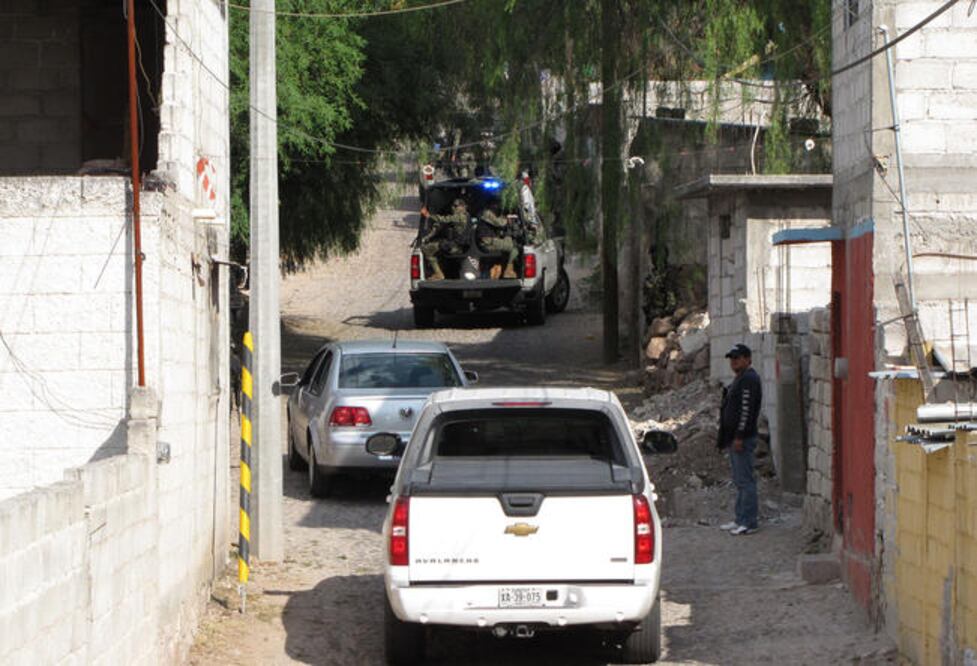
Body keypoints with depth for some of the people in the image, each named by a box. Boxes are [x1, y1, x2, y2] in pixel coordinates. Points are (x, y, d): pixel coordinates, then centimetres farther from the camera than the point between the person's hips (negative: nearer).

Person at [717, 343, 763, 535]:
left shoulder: (749, 379, -15)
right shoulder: (740, 379, 19)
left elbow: (746, 410, -21)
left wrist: (739, 437, -23)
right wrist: (727, 439, 23)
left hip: (743, 439, -11)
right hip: (735, 438, 11)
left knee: (745, 481, -9)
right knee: (740, 481, 15)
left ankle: (748, 523, -9)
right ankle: (741, 520, 20)